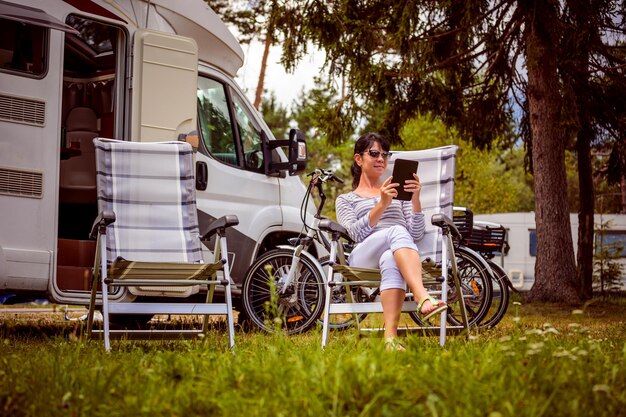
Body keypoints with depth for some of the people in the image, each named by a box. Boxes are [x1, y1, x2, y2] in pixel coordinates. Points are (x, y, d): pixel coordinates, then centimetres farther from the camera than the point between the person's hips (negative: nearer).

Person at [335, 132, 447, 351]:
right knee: (397, 231, -38)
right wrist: (381, 205, -14)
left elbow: (416, 235, 11)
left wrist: (415, 199, -4)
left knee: (390, 260, -41)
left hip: (400, 255, 2)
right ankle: (423, 298, -59)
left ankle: (390, 336, -60)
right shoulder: (345, 200, 25)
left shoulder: (398, 193, 30)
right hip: (363, 257, -2)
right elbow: (355, 233, 0)